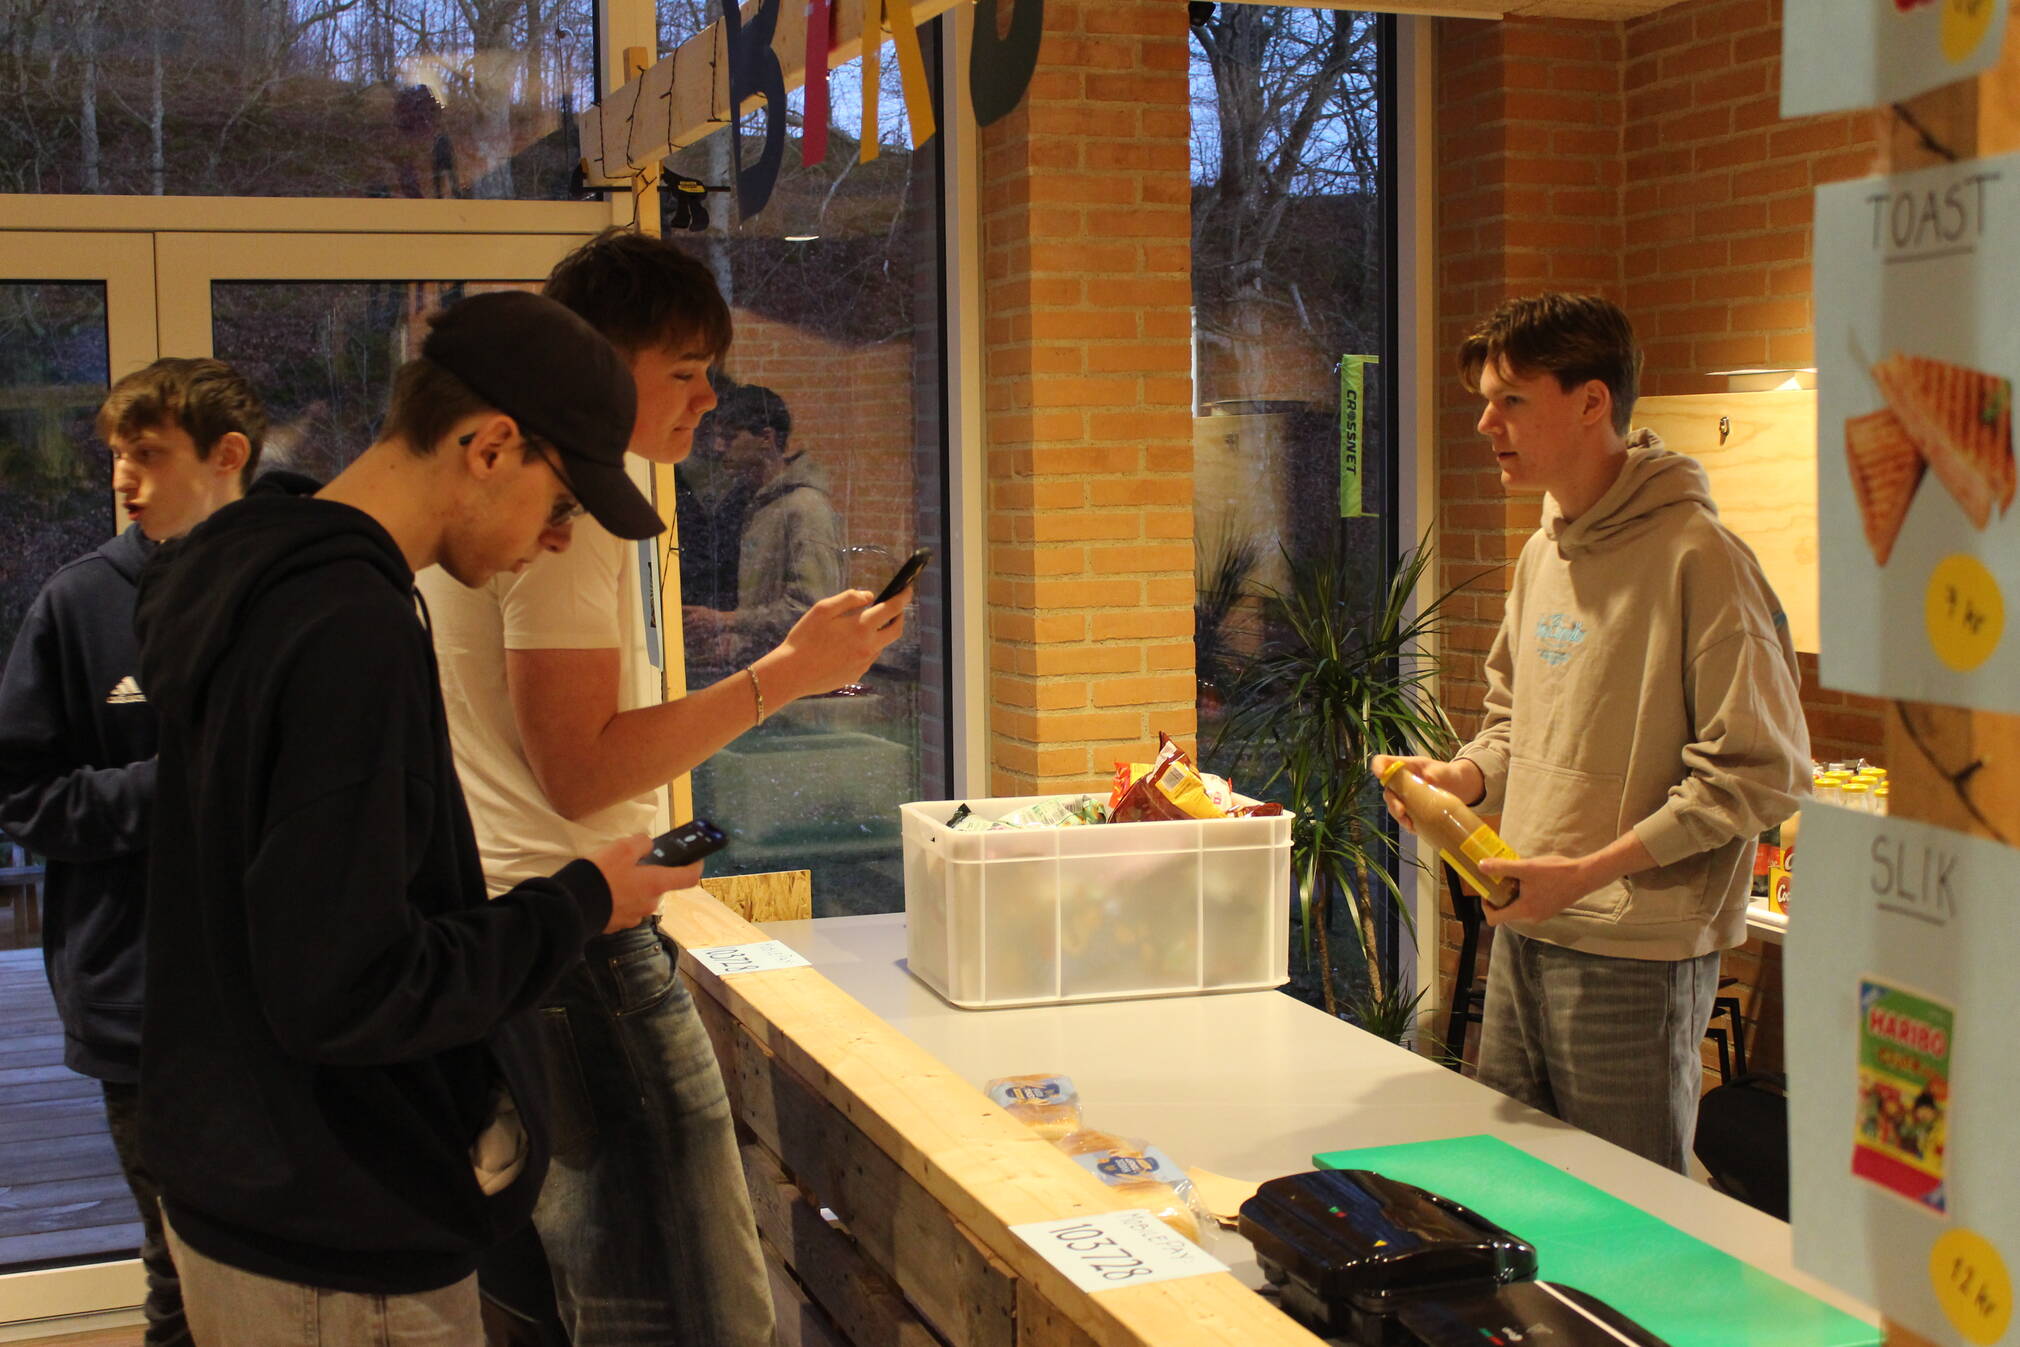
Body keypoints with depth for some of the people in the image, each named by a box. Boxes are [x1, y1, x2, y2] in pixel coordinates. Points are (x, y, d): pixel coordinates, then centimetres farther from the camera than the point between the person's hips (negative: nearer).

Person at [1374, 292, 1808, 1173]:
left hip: (1638, 951, -8)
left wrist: (1591, 870, -19)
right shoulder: (1543, 554, 12)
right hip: (1525, 931, 8)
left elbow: (1760, 771, -17)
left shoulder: (1696, 557, -15)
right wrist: (1461, 777, 2)